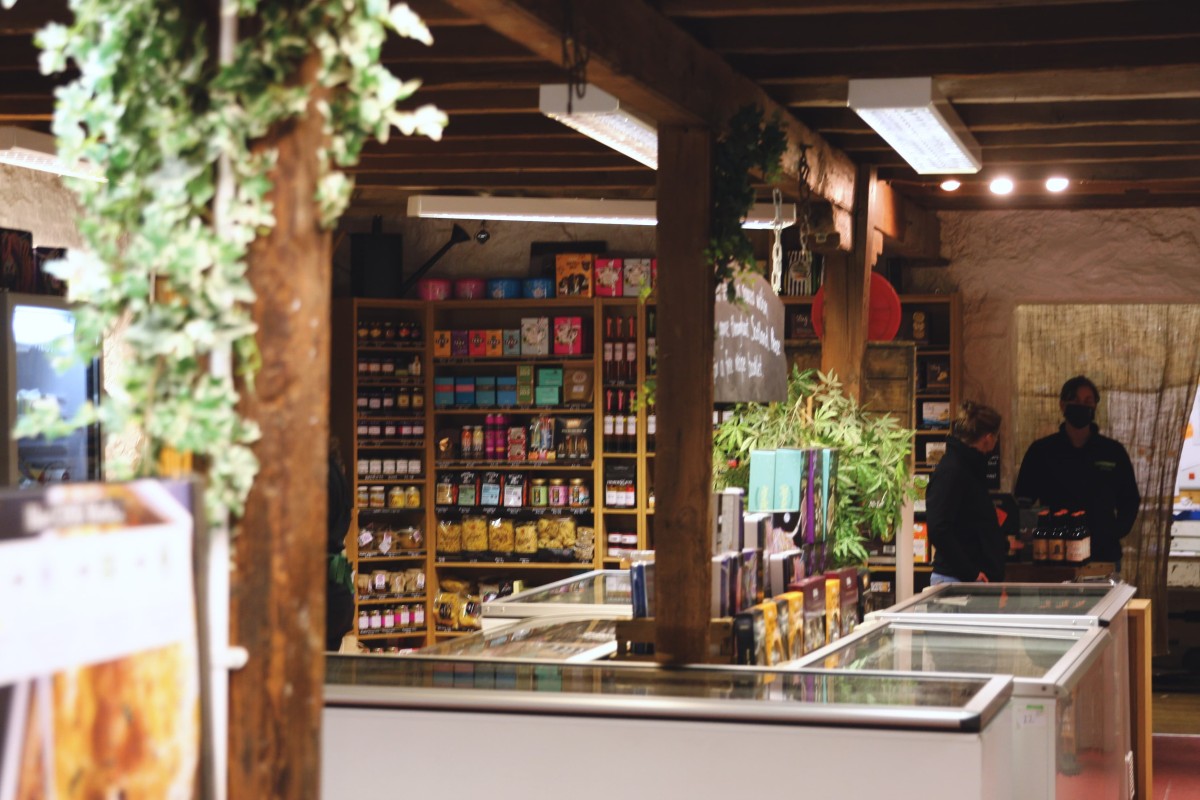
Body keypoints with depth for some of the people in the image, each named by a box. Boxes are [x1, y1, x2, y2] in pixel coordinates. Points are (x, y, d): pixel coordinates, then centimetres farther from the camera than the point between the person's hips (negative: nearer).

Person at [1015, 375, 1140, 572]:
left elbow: (1130, 500, 17)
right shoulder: (1041, 451, 5)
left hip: (1104, 554, 1)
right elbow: (1022, 502, 10)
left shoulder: (1113, 451, 8)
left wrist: (1116, 532, 4)